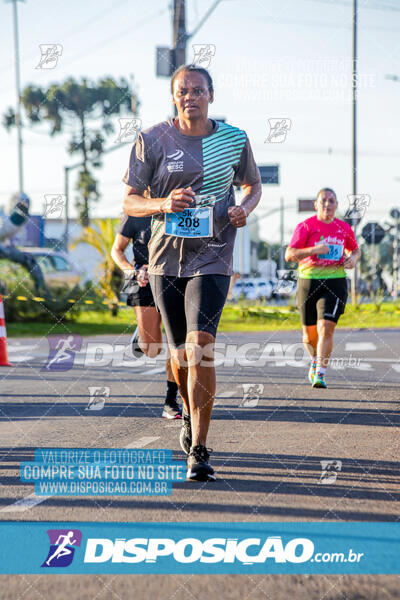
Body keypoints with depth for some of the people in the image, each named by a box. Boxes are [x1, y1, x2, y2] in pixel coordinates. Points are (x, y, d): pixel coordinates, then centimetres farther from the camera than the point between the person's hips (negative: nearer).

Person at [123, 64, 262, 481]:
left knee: (201, 345, -18)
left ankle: (198, 450, -14)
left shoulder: (234, 139, 3)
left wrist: (244, 208, -4)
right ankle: (190, 415, 43)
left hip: (212, 258, -1)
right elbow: (129, 202, 0)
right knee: (180, 351, 11)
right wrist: (164, 204, -20)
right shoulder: (152, 141, 0)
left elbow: (253, 184, 19)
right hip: (166, 258, 2)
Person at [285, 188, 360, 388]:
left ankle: (320, 374, -15)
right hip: (308, 281, -1)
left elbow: (355, 249, 27)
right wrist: (314, 249, -24)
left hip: (335, 282, 1)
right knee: (309, 332, 10)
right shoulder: (306, 226, -3)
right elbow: (289, 255, -10)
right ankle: (315, 359, 42)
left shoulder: (344, 228, 8)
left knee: (326, 328, -16)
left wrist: (353, 258, 3)